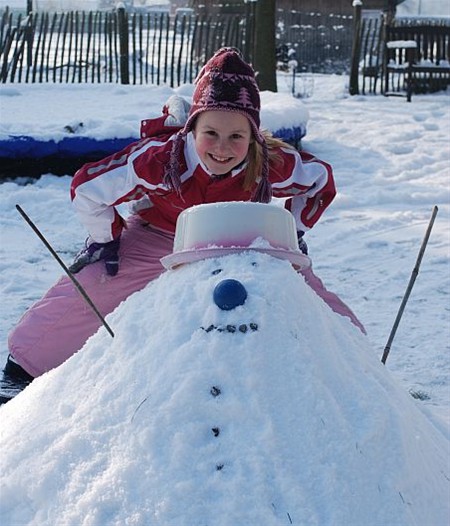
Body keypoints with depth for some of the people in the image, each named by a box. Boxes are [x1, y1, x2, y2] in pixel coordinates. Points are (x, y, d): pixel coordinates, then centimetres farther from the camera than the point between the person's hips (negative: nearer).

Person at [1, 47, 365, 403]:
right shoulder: (157, 161, -39)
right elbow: (86, 188, -21)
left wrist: (293, 232, -7)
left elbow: (321, 179, -10)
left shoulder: (274, 164, -34)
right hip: (157, 237, -1)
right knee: (85, 290, -7)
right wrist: (105, 240, -9)